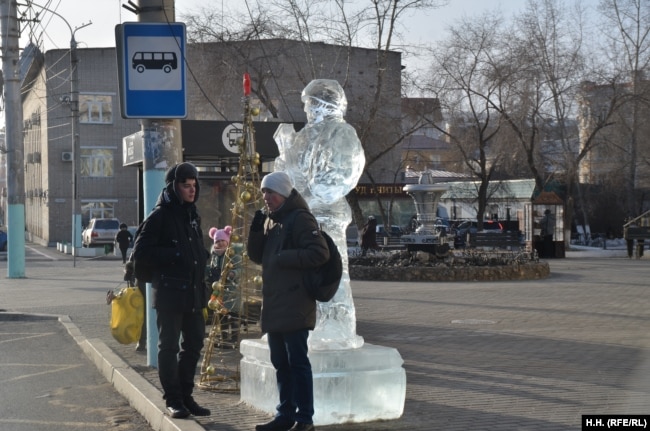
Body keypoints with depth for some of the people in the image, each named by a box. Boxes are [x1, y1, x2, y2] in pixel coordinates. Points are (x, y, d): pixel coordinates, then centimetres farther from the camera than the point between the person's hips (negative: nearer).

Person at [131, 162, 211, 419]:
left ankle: (186, 396, 22)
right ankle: (173, 400, 8)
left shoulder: (192, 215, 14)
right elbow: (140, 252, -13)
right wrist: (173, 256, -16)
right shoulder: (160, 216, -9)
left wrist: (203, 257, 5)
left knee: (193, 345, 11)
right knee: (169, 347, 1)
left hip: (193, 292, 7)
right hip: (169, 293, -7)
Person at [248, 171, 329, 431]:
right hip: (274, 305, 9)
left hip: (295, 305, -9)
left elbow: (320, 253, -19)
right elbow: (257, 257, 18)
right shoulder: (270, 220, 17)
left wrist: (284, 258, -19)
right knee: (280, 363, 13)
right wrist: (256, 230, 1)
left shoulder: (300, 218, -10)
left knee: (297, 362, -5)